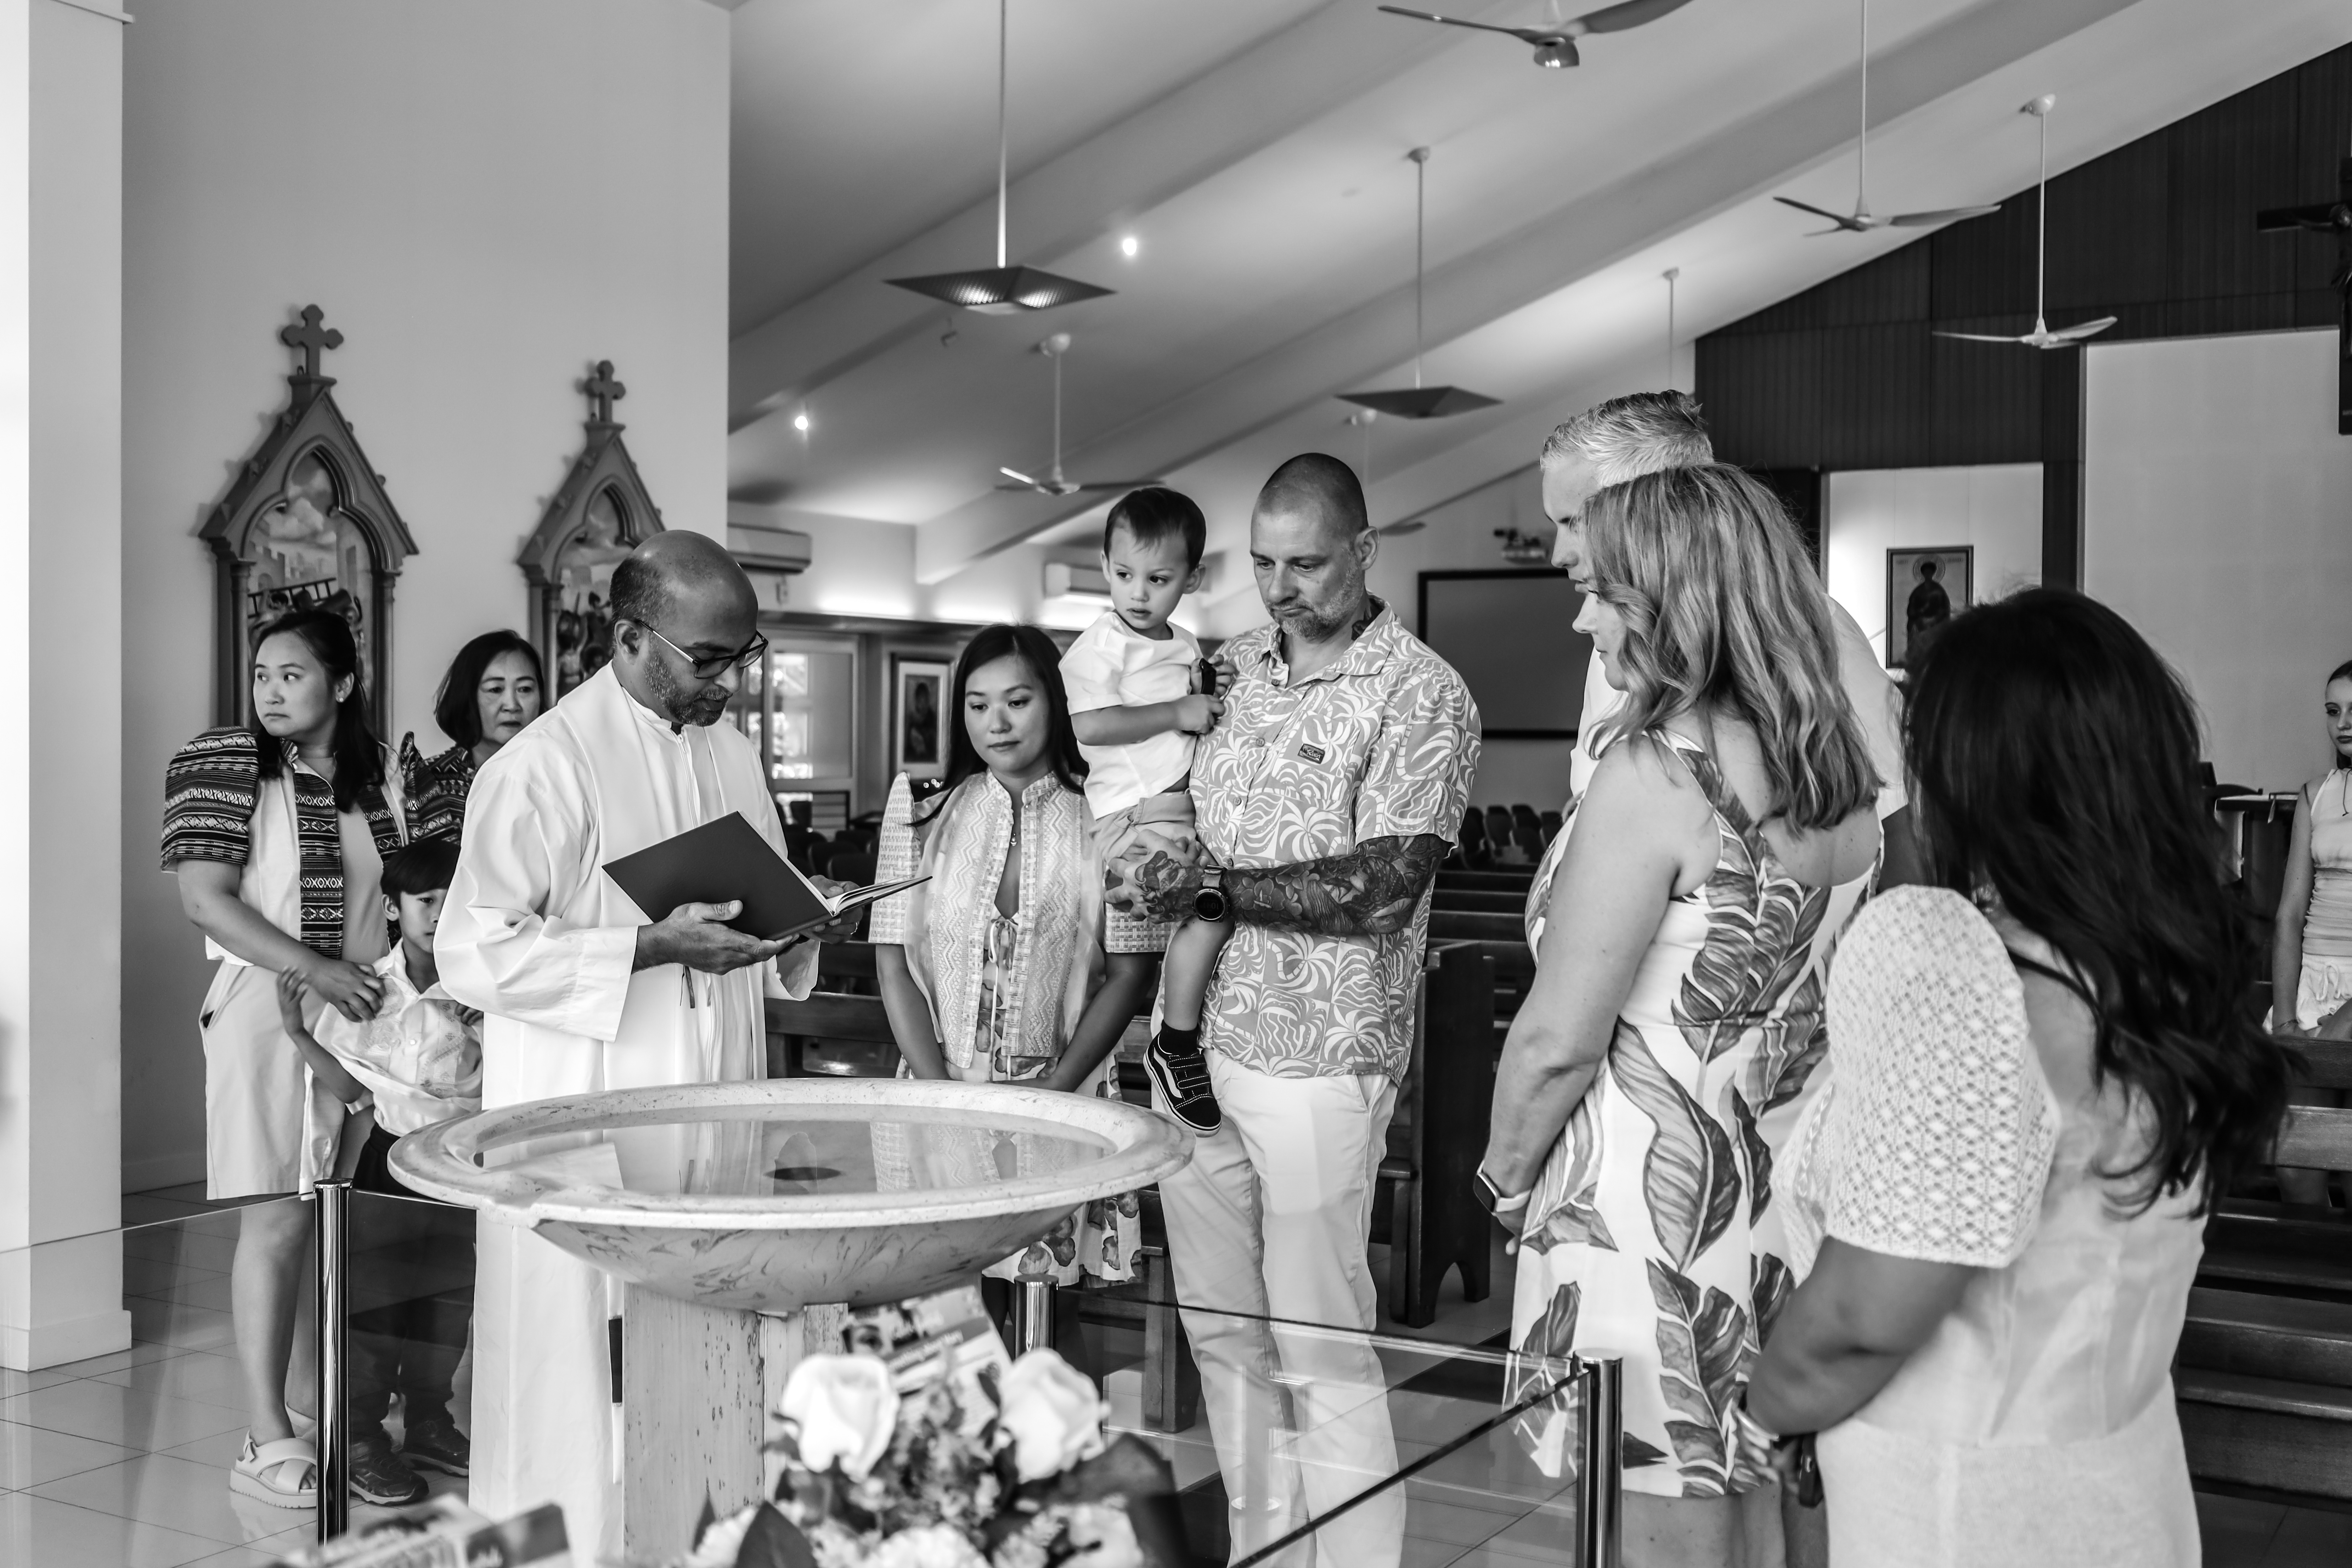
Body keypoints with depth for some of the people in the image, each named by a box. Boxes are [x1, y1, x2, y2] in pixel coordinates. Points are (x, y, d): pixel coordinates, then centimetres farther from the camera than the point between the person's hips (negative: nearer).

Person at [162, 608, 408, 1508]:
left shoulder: (379, 774, 8)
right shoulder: (225, 767, -5)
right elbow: (206, 901, -11)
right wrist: (316, 969, -19)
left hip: (371, 1009, 4)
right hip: (270, 1008, -4)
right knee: (279, 1221, -3)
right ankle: (269, 1441, 4)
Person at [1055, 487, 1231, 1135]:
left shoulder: (1185, 647, 18)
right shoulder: (1101, 645, -7)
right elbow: (1089, 723, -21)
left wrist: (1213, 697, 13)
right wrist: (1177, 713, -17)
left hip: (1184, 806, 9)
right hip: (1134, 813, -9)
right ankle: (1176, 1046, -11)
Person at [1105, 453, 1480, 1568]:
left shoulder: (1420, 695, -8)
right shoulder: (1233, 666, 11)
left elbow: (1385, 886, -17)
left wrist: (1211, 882, -17)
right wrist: (1151, 883, 0)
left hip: (1317, 1059, -6)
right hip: (1196, 1042, 6)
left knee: (1322, 1351, 0)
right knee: (1219, 1334, 14)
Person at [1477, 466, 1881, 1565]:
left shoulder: (1658, 771, -19)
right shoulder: (1840, 771, 5)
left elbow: (1556, 1042, -19)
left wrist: (1505, 1176, -3)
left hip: (1655, 1207, -8)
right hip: (1779, 1192, 8)